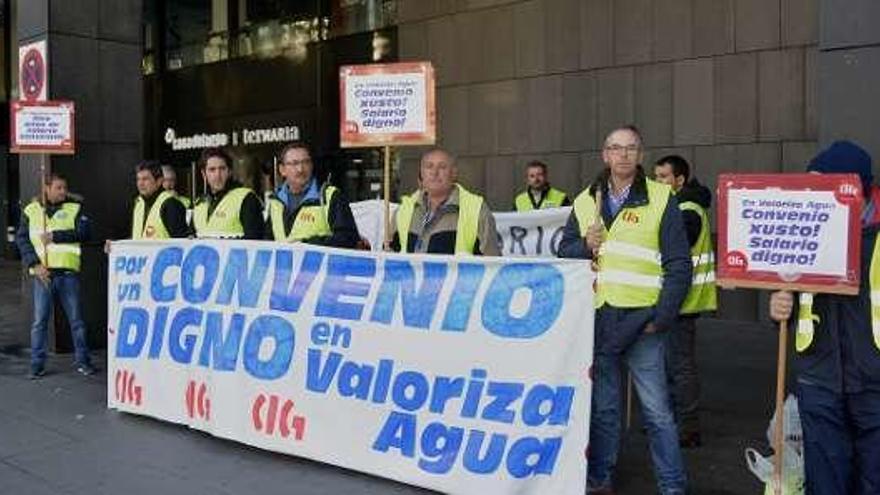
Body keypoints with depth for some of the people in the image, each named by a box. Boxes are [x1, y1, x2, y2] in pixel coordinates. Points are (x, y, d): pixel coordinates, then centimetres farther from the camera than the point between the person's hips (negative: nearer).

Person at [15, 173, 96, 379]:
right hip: (42, 273, 0)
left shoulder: (75, 208, 5)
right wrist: (35, 265, -10)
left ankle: (82, 361, 15)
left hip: (68, 272, 0)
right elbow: (21, 239, 3)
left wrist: (55, 236, -15)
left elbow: (84, 232, -9)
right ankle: (37, 364, 13)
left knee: (76, 318, 5)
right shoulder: (31, 211, 8)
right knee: (39, 320, 4)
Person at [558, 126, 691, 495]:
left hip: (641, 320, -4)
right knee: (602, 406, 14)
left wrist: (661, 318, -10)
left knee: (656, 410, 1)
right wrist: (585, 246, -8)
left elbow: (678, 265, -4)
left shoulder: (661, 198, -1)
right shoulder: (585, 201, 11)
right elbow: (564, 251, 14)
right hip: (597, 319, 4)